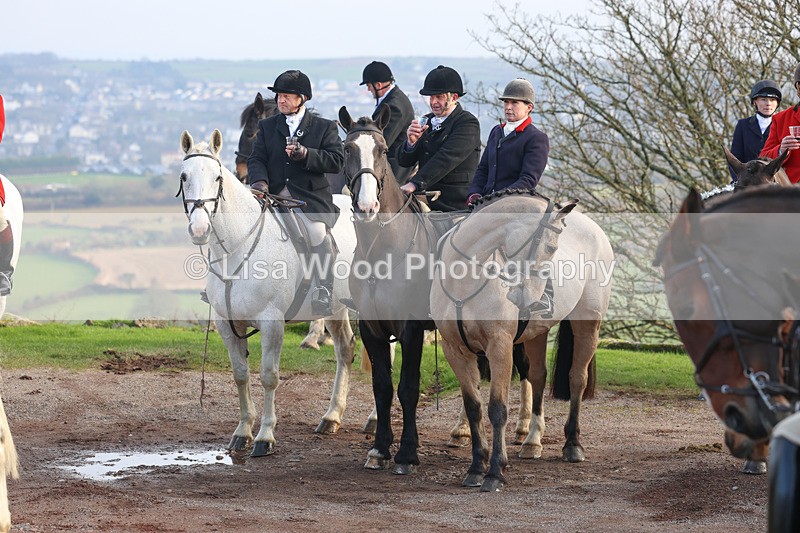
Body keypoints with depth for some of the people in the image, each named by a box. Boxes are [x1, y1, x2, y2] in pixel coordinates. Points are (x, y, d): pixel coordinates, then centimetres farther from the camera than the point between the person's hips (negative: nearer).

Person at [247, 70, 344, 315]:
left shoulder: (324, 127, 8)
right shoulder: (267, 126, 17)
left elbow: (337, 161, -2)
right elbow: (256, 158, 9)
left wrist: (305, 154, -16)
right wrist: (259, 182, -13)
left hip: (310, 197, -3)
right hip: (274, 195, 3)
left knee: (318, 231, -29)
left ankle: (324, 292, -20)